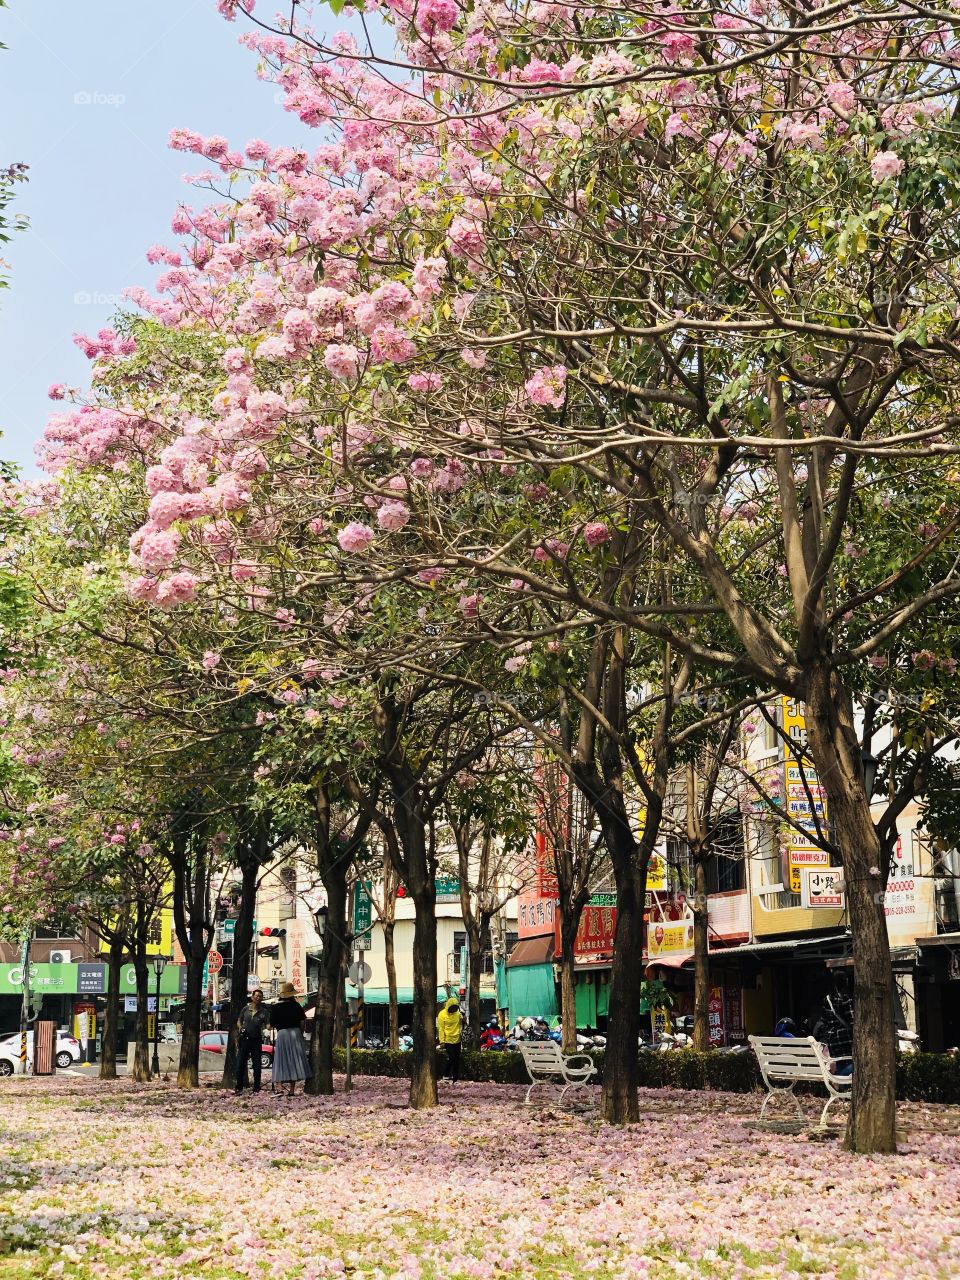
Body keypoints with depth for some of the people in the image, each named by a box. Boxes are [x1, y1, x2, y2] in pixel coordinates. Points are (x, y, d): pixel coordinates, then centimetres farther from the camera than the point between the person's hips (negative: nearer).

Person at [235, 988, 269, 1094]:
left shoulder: (264, 1012, 1)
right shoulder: (245, 1009, 5)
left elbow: (268, 1025, -6)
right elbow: (239, 1021, 16)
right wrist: (240, 1028, -2)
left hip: (256, 1040, -1)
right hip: (244, 1039, 1)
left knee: (257, 1066, 1)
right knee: (240, 1064, -1)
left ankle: (256, 1089, 9)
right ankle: (239, 1087, 9)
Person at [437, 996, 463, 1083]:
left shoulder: (458, 1013, 5)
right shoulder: (442, 1014, -9)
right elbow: (441, 1029, -8)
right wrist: (442, 1041, -11)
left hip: (457, 1040, 5)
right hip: (448, 1040, -5)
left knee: (457, 1060, 7)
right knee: (451, 1058, -13)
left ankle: (455, 1079, 13)